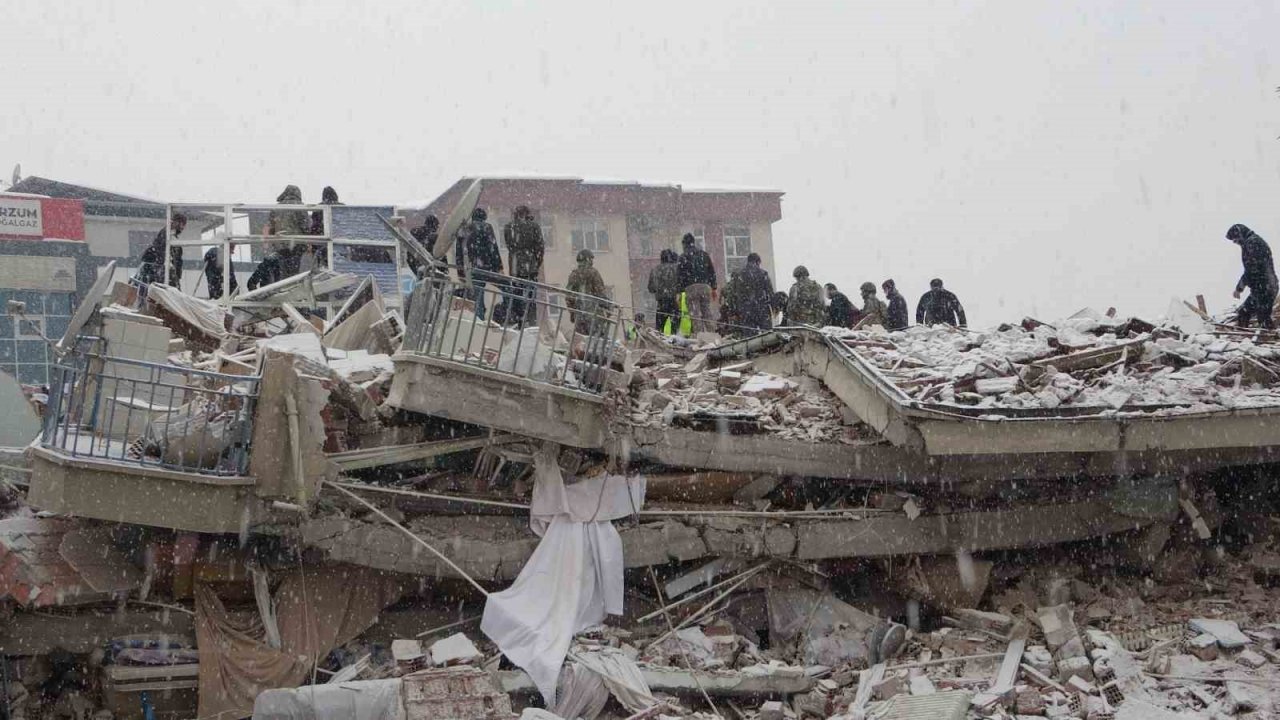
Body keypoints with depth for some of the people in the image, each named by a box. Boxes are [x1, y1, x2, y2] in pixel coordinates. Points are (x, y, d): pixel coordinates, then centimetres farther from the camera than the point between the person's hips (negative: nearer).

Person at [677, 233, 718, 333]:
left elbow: (681, 275, -3)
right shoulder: (704, 254, 14)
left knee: (695, 315, -6)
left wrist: (680, 292, -1)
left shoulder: (683, 257, 1)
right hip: (705, 286, 4)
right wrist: (713, 288, 18)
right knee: (707, 313, 9)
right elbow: (712, 272, 14)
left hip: (691, 288, -4)